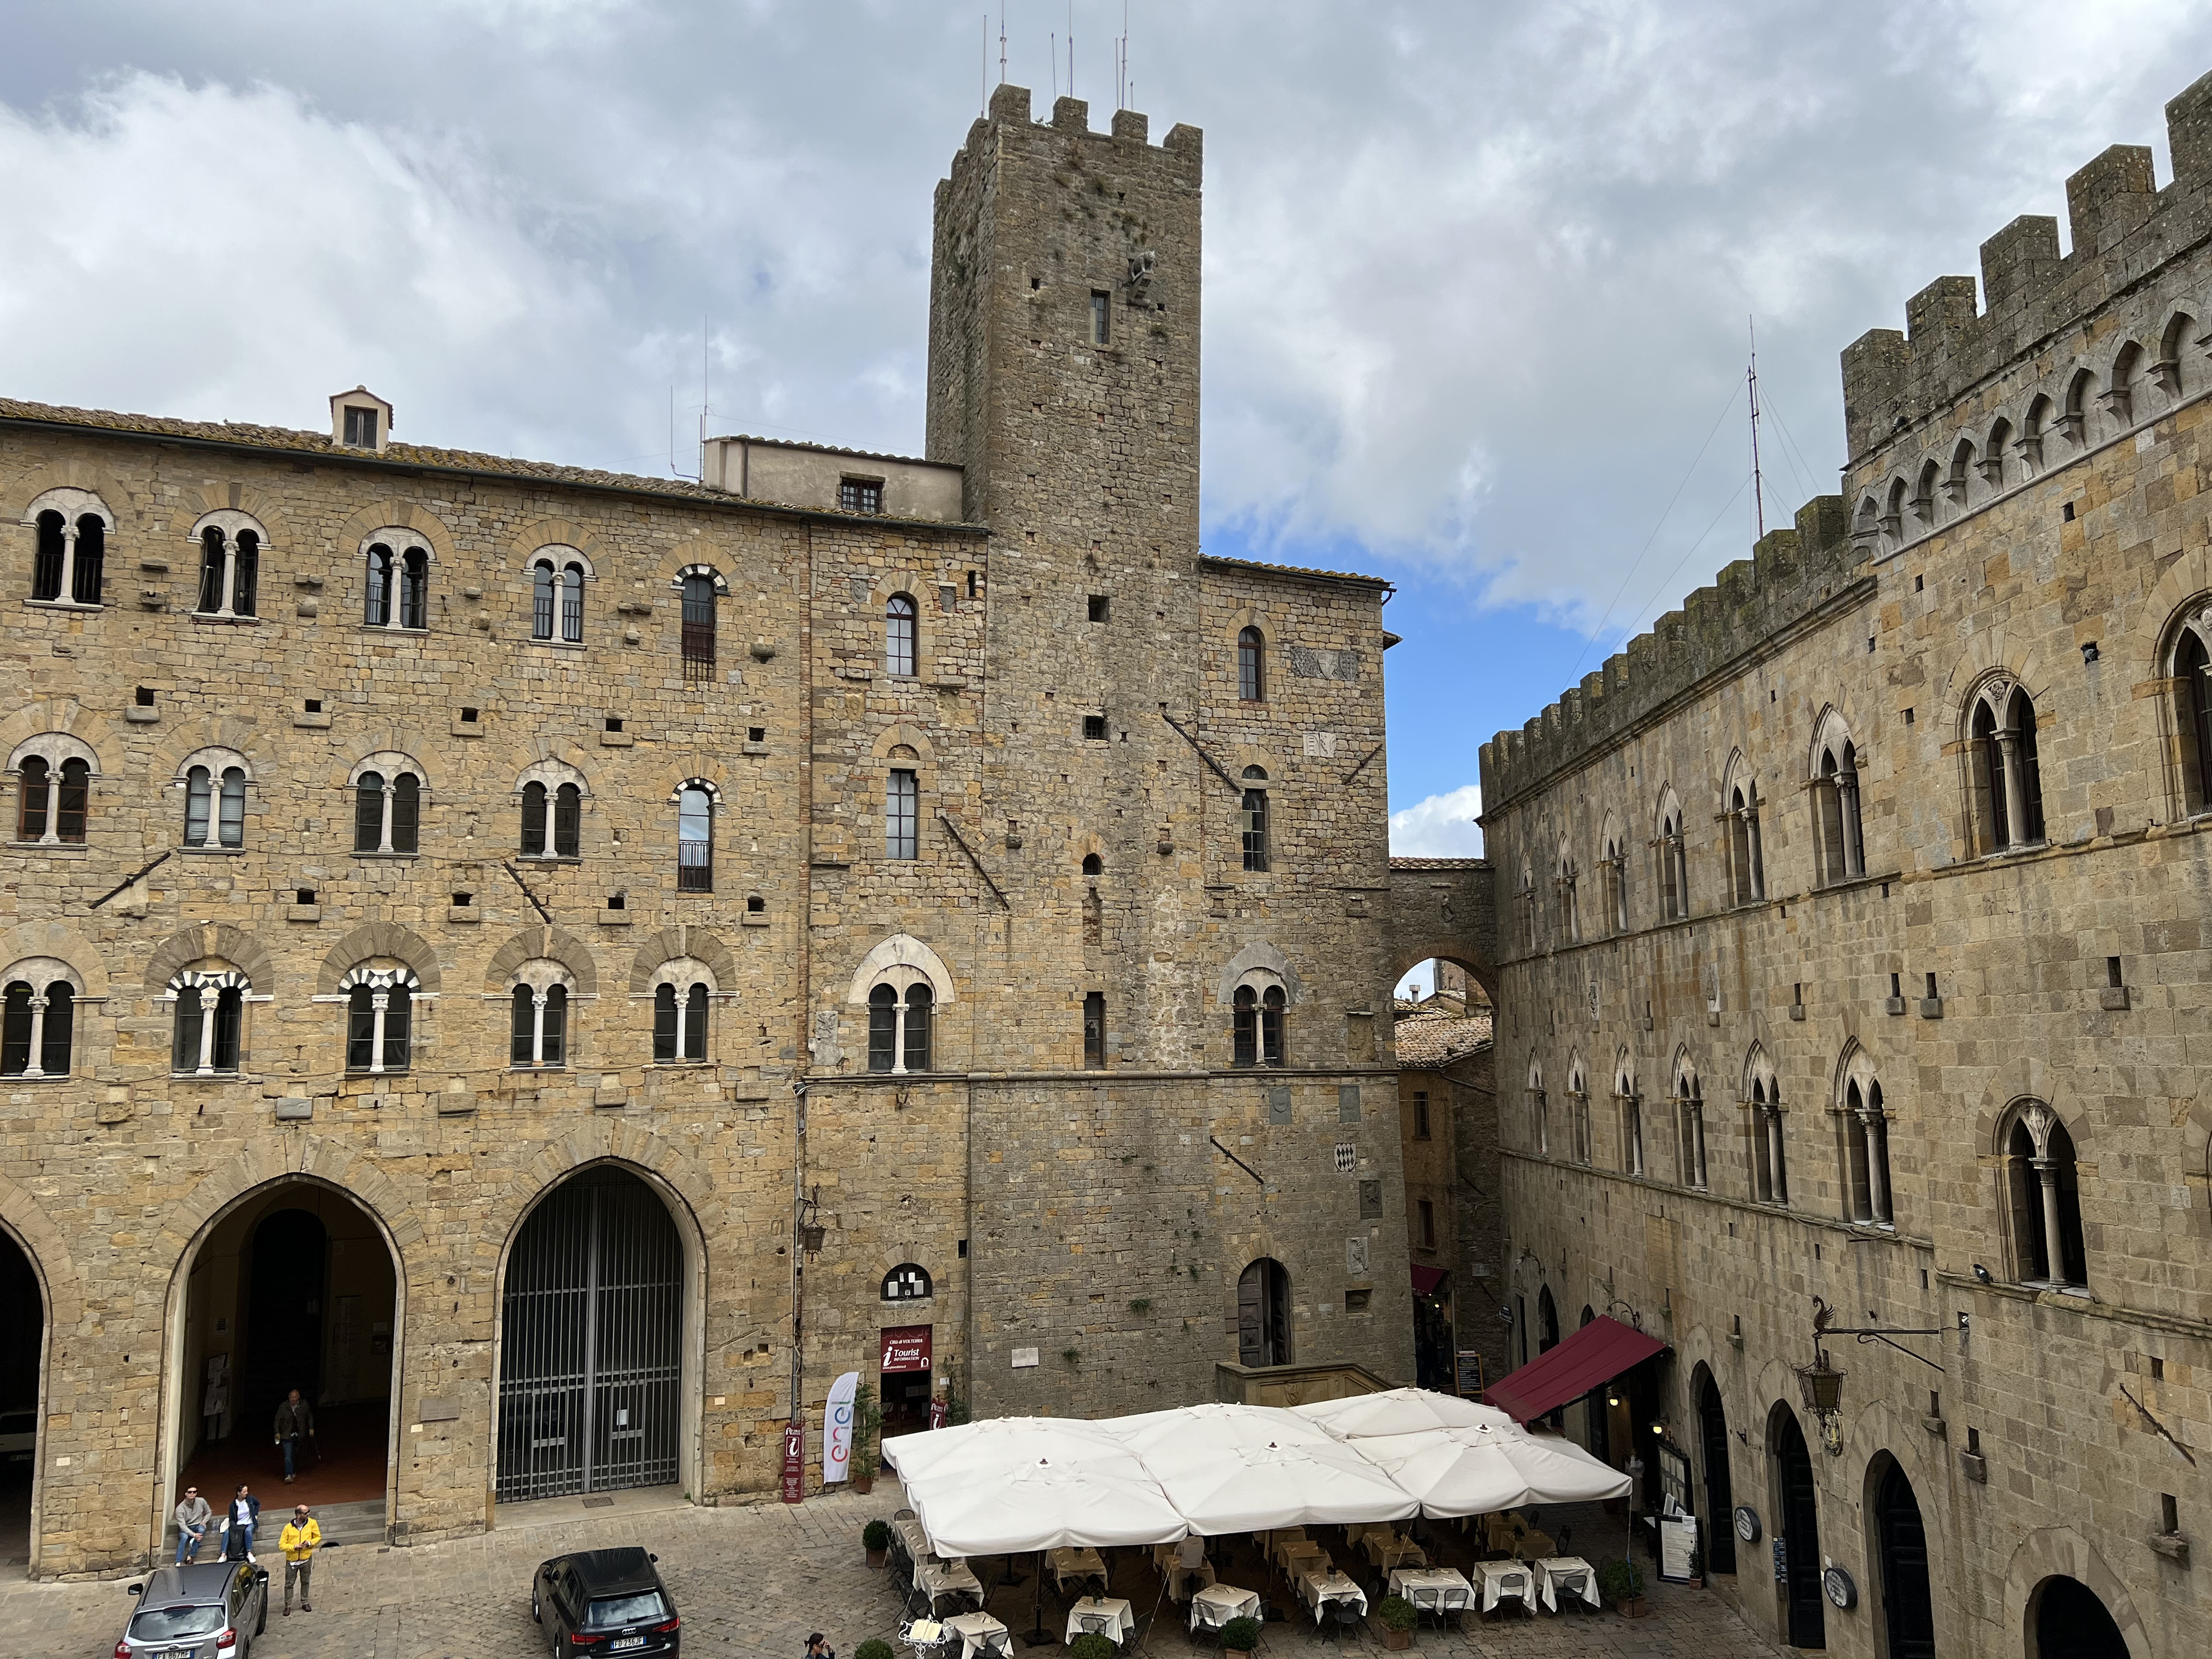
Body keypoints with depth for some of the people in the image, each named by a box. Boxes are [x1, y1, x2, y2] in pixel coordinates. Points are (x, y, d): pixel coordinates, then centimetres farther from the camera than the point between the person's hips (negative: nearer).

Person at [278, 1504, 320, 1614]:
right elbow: (282, 1545, -9)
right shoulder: (288, 1527, -12)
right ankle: (288, 1606, 21)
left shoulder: (312, 1523, -7)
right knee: (289, 1584, 6)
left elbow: (318, 1537, 3)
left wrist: (310, 1543, -15)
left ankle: (305, 1603, 29)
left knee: (305, 1582, 14)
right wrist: (294, 1547, -22)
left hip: (306, 1559, 2)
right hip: (292, 1560, -1)